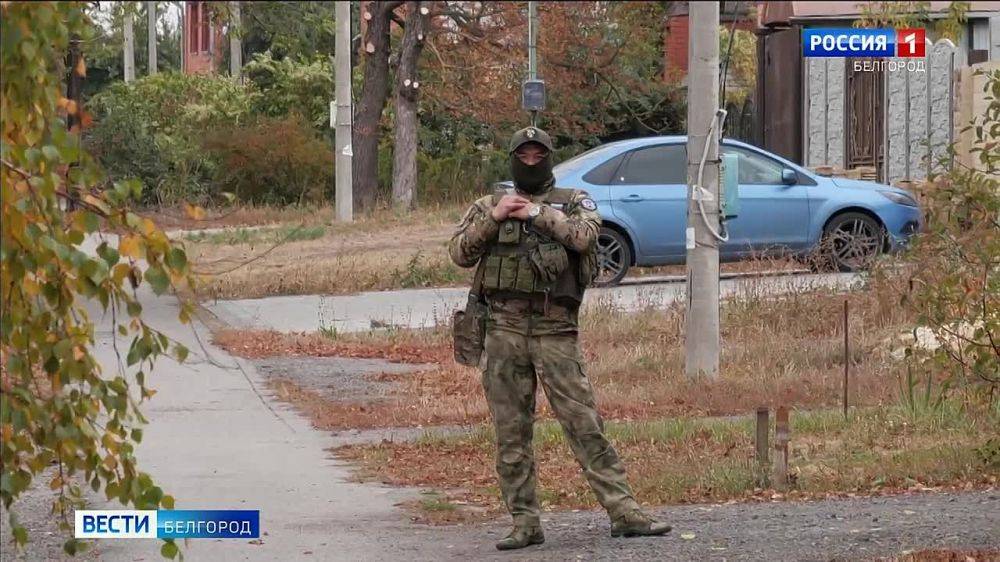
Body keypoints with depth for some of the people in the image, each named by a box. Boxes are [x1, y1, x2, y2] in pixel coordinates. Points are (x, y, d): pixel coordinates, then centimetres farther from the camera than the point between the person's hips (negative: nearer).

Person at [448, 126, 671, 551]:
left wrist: (536, 213, -7)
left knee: (584, 423, -5)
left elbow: (584, 236, -11)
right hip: (504, 327, 2)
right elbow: (460, 254, 3)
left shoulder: (574, 201, 10)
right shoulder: (489, 205, 15)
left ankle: (623, 512, -5)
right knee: (511, 432, 3)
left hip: (555, 328, -2)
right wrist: (494, 217, -7)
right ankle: (524, 523, 9)